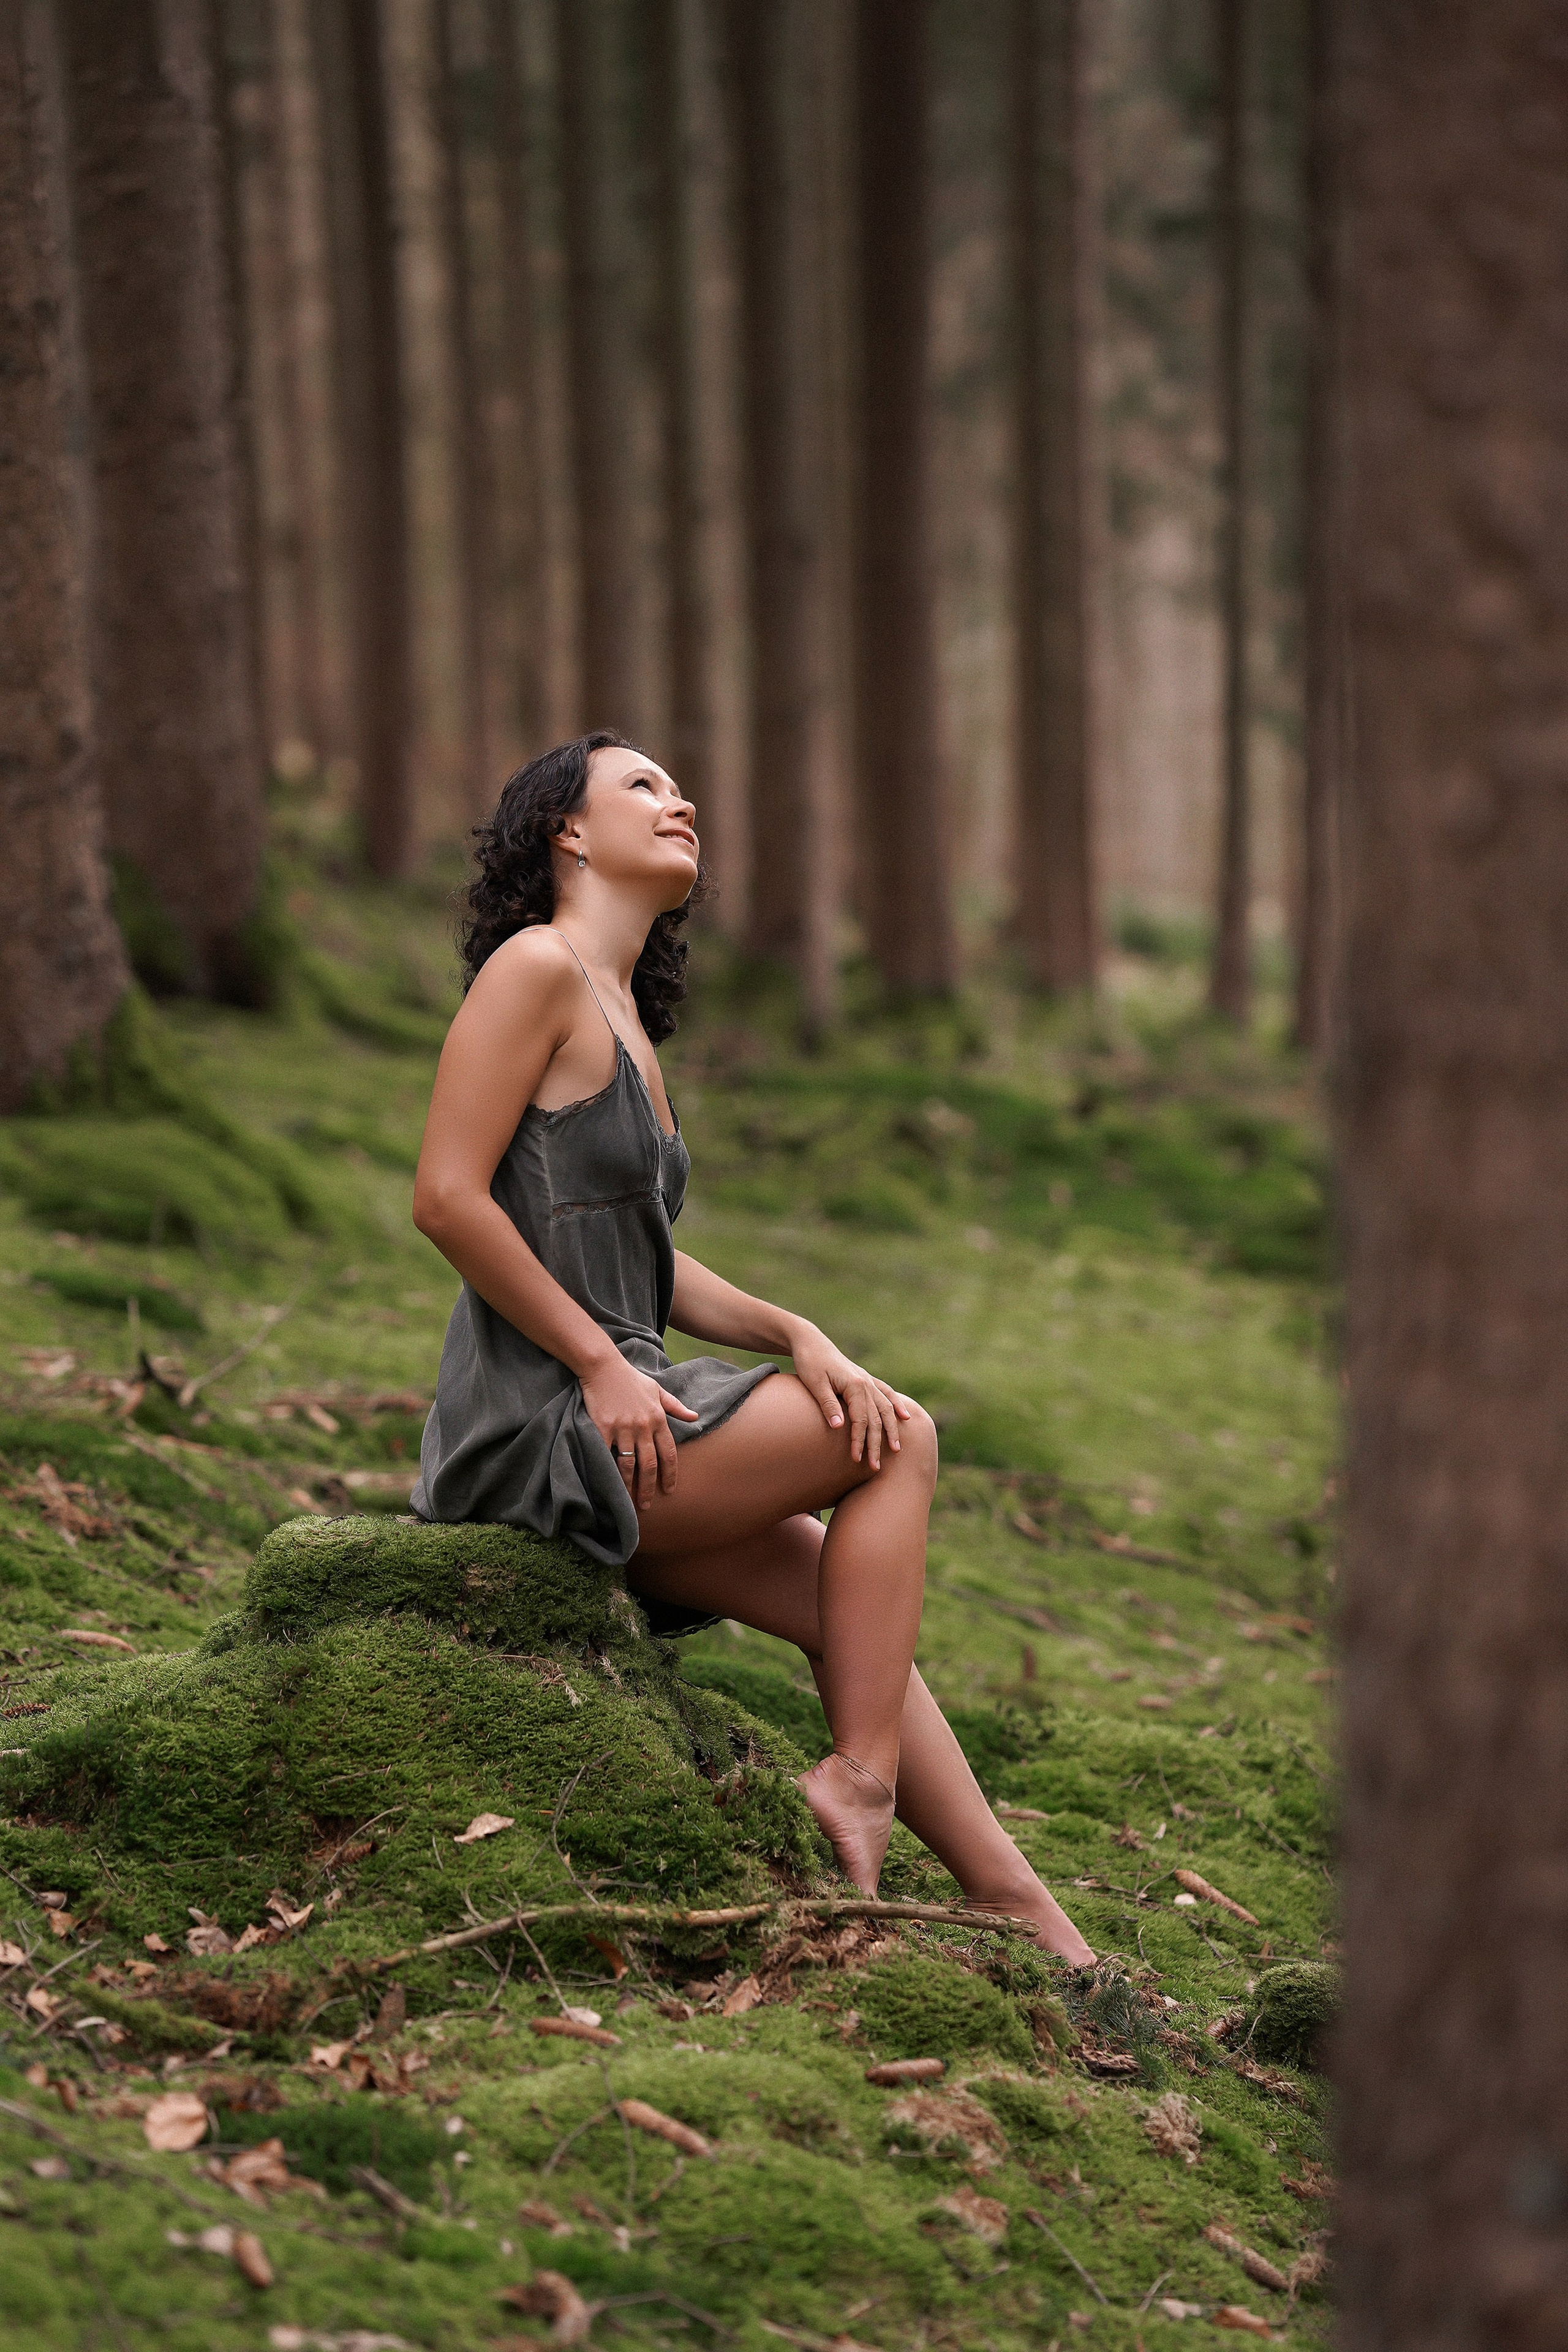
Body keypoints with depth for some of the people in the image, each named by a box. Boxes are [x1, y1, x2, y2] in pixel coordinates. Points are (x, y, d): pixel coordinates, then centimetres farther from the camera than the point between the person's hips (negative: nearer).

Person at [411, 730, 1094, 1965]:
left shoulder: (625, 1012, 18)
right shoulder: (537, 967, -9)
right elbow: (447, 1197, -18)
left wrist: (795, 1335, -1)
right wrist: (603, 1366, -15)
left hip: (608, 1404, 9)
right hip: (536, 1423, -9)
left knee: (835, 1595, 9)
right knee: (897, 1443, -5)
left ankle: (1022, 1909, 14)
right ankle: (861, 1776, -2)